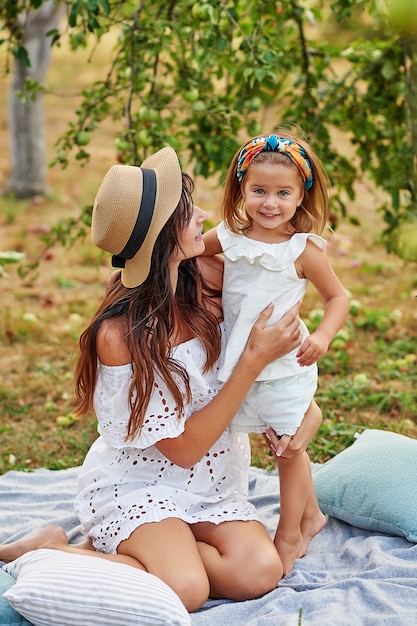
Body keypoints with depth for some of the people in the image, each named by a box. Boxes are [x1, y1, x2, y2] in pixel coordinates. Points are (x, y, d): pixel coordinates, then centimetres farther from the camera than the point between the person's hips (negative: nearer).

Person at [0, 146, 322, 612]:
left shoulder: (208, 280, -9)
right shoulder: (117, 335, -23)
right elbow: (184, 448, -19)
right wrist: (255, 359, -23)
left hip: (212, 483, 6)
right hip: (137, 483, -6)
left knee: (259, 572, -20)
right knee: (186, 590, -29)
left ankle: (113, 550, 0)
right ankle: (52, 550, -4)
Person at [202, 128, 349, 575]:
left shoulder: (304, 249, -14)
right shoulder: (228, 236, -3)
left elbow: (338, 296, -5)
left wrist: (322, 336, -20)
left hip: (286, 365, -4)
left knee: (289, 448, 6)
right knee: (287, 447, 18)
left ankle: (288, 536, 23)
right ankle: (310, 515, 38)